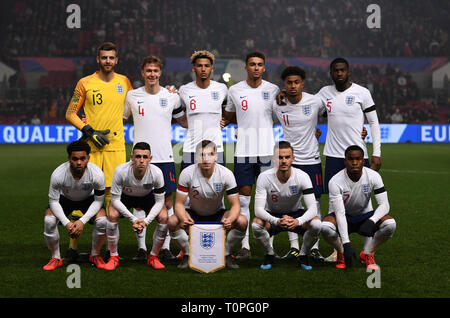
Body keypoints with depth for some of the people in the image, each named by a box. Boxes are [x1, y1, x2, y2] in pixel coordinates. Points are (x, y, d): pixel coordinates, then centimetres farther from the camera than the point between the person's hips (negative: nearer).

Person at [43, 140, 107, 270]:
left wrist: (82, 221, -30)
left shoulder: (97, 174, -33)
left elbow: (98, 201, -19)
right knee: (49, 221, -26)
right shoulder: (58, 174, -35)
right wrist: (66, 223, -33)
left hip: (88, 199, 0)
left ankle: (95, 255, 2)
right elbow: (53, 201, -22)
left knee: (102, 221, -26)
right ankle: (56, 258, -2)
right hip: (65, 199, 0)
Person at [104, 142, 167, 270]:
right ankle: (114, 257, -8)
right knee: (112, 215, -28)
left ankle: (153, 257, -1)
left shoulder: (156, 173, -32)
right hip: (125, 196, -1)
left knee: (164, 217, -22)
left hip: (147, 197, 1)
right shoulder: (121, 171, -35)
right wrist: (133, 219, -34)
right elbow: (115, 199, -26)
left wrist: (146, 221, -33)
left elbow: (159, 201, -20)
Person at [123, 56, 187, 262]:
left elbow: (185, 122, 17)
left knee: (167, 200, 0)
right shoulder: (132, 96, 5)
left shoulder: (171, 96, 6)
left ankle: (165, 247, 8)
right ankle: (141, 247, 8)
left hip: (165, 156, 1)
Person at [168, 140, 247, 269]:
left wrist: (230, 219, -41)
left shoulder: (226, 174, -20)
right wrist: (184, 218, -42)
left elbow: (235, 205, -17)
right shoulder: (187, 173, -21)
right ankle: (188, 254, -5)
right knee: (172, 222, -30)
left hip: (218, 214, 1)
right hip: (194, 214, 0)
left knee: (242, 222, -28)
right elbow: (179, 203, -18)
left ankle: (226, 254, -2)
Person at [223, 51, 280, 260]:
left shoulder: (273, 90, 4)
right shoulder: (235, 90, 4)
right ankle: (244, 246, 4)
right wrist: (221, 121, -2)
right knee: (244, 198, 0)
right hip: (244, 151, 0)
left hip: (268, 150, 0)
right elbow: (229, 117, 18)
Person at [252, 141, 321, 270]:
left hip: (296, 214, 1)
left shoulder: (302, 176, -20)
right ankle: (269, 254, -3)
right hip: (272, 216, 0)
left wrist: (298, 221, -47)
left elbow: (312, 208, -25)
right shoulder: (264, 177, -22)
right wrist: (277, 221, -47)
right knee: (256, 224, -34)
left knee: (316, 224, -31)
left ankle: (303, 255, -1)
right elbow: (258, 209, -28)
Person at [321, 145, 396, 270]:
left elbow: (384, 204, -20)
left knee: (390, 224, -28)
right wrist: (346, 244, -36)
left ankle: (367, 254, -3)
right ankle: (342, 253, -3)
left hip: (365, 216, 2)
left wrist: (371, 221, -42)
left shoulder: (373, 176, -17)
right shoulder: (335, 181, -24)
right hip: (344, 218, -2)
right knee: (325, 227, -35)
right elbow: (340, 213, -28)